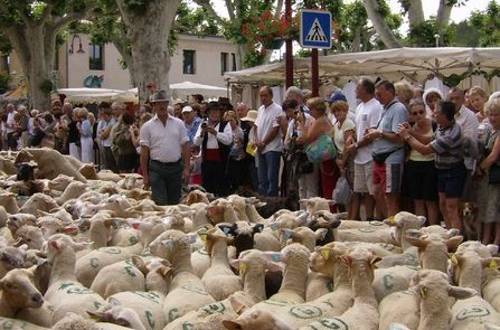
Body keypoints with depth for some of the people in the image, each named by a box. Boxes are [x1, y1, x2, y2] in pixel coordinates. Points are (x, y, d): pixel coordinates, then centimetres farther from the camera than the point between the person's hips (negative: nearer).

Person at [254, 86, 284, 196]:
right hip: (261, 149, 8)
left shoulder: (277, 109, -9)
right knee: (262, 179, 12)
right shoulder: (260, 109, 15)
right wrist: (257, 141, -1)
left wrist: (263, 143, -10)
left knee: (272, 178, -6)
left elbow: (275, 129, -14)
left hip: (272, 148, -8)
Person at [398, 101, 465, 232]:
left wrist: (407, 136, -14)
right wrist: (412, 132, -2)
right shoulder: (441, 126, -1)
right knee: (443, 205, 13)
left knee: (451, 208, -10)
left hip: (453, 172, -9)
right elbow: (429, 141, 6)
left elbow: (425, 150, -24)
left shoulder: (450, 135, -29)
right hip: (442, 170, 9)